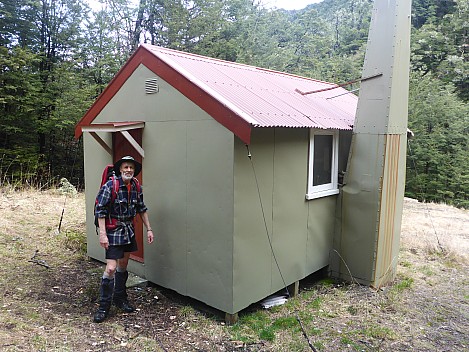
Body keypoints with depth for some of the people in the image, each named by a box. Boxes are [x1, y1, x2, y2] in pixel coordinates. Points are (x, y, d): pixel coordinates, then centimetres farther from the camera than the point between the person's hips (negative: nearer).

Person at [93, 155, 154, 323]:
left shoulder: (136, 187, 1)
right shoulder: (110, 186, -17)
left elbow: (142, 209, 11)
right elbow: (100, 210, -17)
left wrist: (149, 229, 10)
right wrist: (102, 234, -21)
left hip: (129, 230, 6)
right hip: (113, 231, -6)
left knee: (123, 266, 17)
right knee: (111, 268, -9)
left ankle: (120, 298, 32)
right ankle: (103, 307, 6)